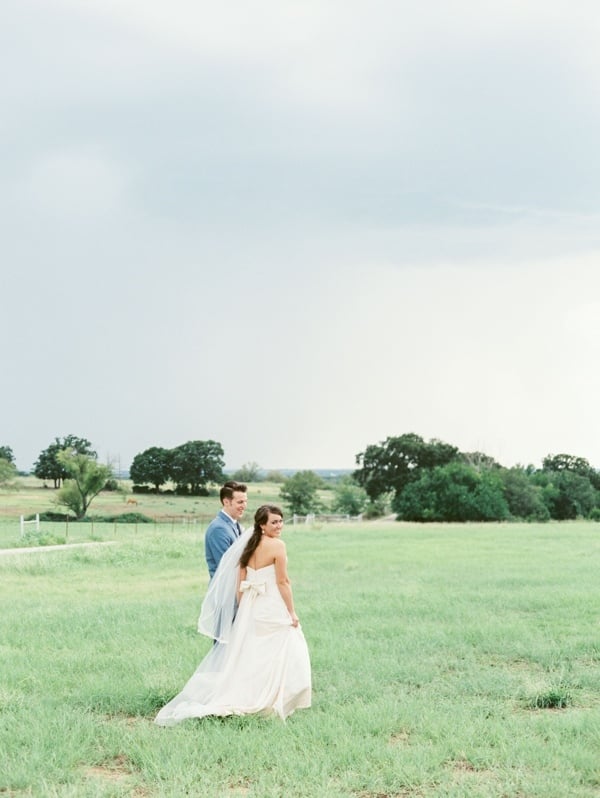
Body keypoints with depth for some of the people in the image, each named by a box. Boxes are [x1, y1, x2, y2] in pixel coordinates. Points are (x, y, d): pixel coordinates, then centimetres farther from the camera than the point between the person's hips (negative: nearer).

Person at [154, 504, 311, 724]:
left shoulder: (248, 546, 7)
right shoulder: (277, 545, -13)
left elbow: (240, 584, 8)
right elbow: (282, 582, -13)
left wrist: (243, 611, 15)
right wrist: (292, 612, -6)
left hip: (249, 607, 7)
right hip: (273, 609, -7)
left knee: (246, 656, 14)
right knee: (276, 656, 4)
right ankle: (269, 703, 6)